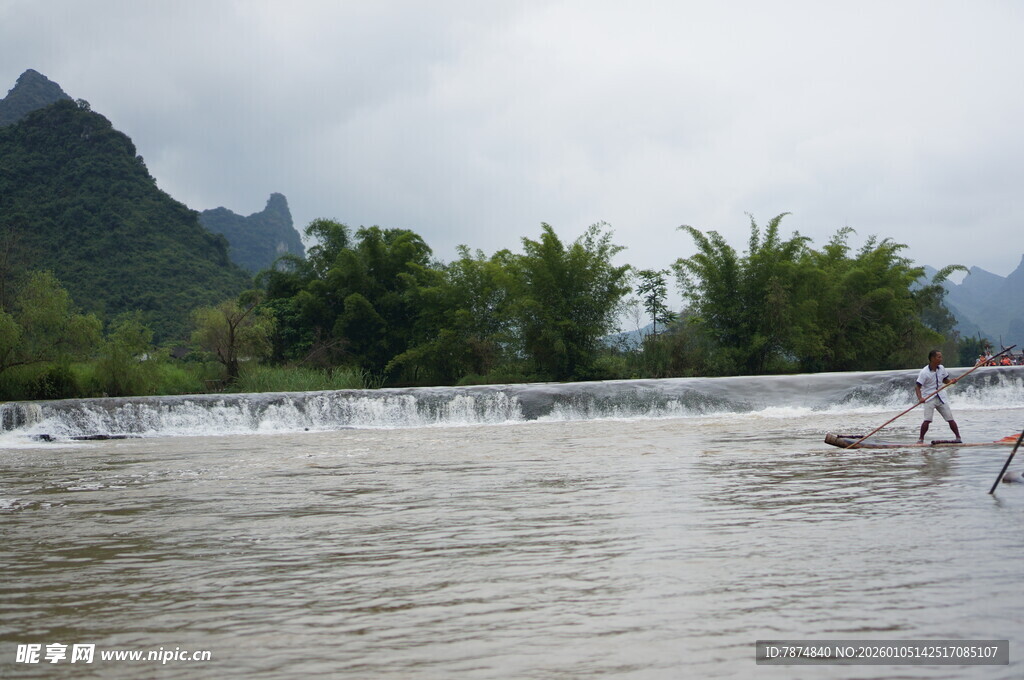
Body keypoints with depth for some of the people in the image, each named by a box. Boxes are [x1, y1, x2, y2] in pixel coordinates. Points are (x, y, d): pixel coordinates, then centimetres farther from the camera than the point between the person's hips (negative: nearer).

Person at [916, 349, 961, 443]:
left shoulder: (941, 368, 2)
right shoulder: (924, 372, -14)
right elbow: (918, 386, -14)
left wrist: (951, 381, -5)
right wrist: (920, 398, -29)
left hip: (941, 398, 5)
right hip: (929, 398, -5)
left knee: (950, 419, 4)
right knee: (927, 420, -18)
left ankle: (958, 437, 16)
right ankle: (920, 439, -5)